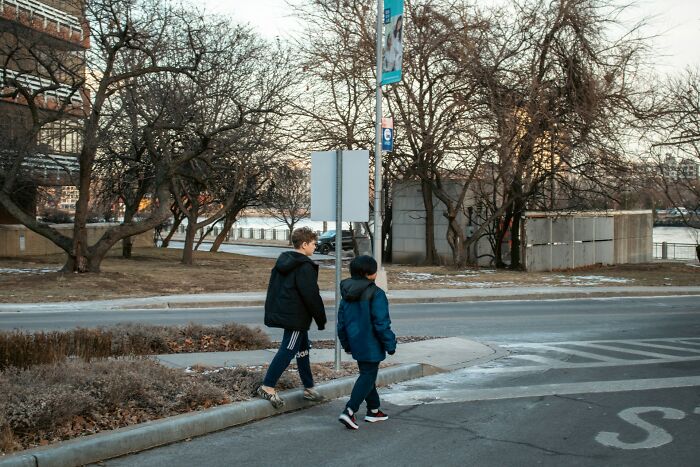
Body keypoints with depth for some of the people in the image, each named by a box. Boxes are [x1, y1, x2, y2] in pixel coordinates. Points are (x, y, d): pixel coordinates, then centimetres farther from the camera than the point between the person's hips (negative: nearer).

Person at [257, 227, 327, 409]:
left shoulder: (283, 262, 11)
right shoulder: (305, 267, -17)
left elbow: (273, 288, 17)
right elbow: (312, 296, -18)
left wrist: (272, 311, 22)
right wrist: (321, 319, -8)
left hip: (282, 312, 10)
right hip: (296, 317, -10)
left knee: (303, 349, 17)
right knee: (287, 351, -5)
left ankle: (308, 388, 25)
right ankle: (267, 387, -4)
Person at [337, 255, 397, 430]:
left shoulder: (347, 294, 6)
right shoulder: (376, 294, -18)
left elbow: (342, 321, 12)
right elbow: (382, 323, -18)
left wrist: (346, 343, 22)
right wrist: (390, 344, -9)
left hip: (356, 343, 8)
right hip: (371, 345, -8)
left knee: (367, 374, 20)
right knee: (368, 376, -1)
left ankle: (373, 410, 29)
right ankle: (349, 411, -10)